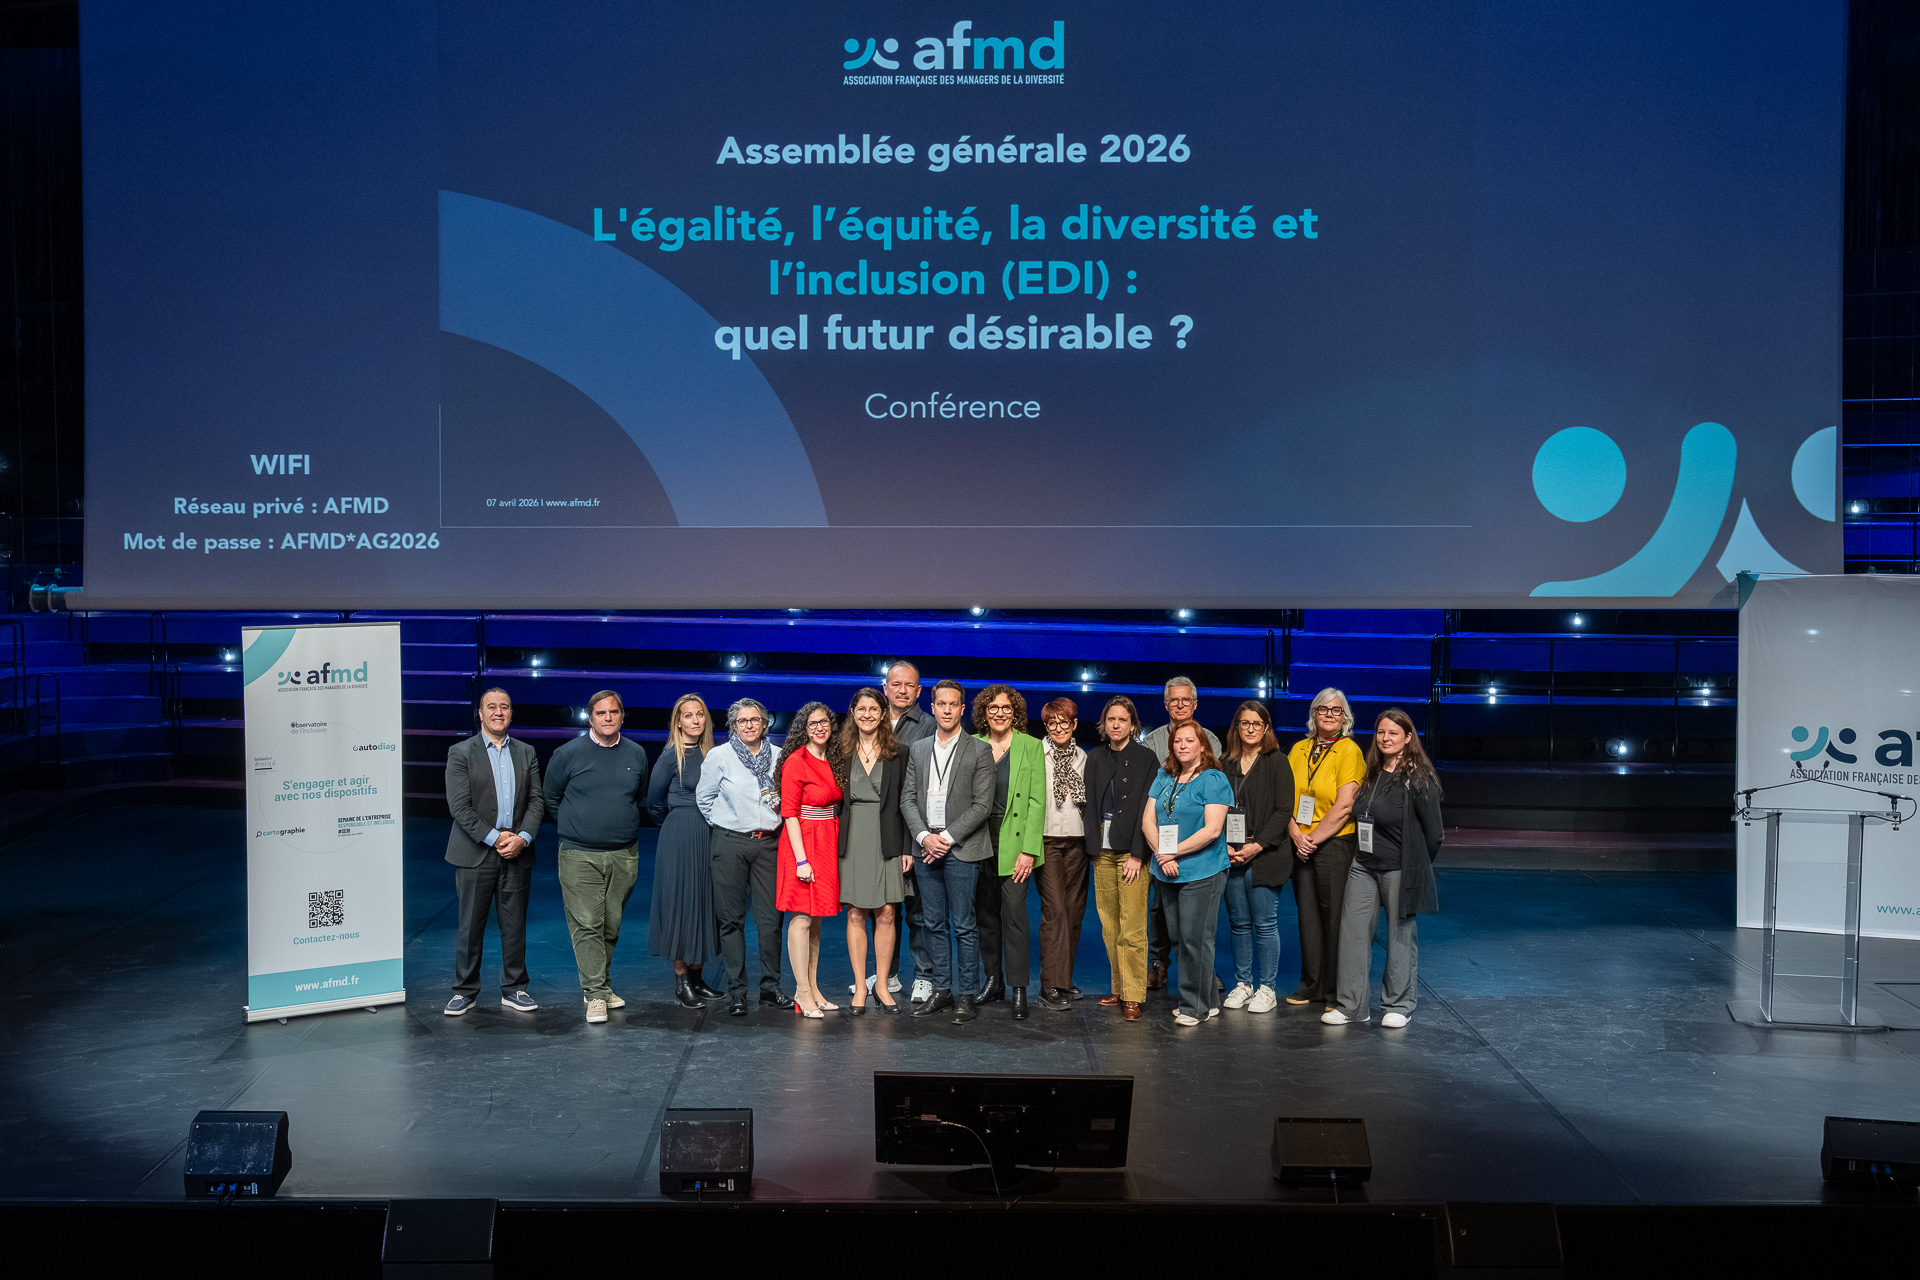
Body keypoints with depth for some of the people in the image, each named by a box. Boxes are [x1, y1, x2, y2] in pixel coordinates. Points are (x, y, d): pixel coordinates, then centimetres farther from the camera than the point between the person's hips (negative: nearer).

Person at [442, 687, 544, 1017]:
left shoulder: (526, 753, 11)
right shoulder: (460, 753, 0)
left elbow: (536, 801, 7)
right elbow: (459, 806, -8)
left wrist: (522, 837, -9)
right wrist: (493, 838, -14)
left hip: (517, 853, 3)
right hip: (476, 853, -3)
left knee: (515, 925, 7)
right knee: (470, 926, 2)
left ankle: (513, 990, 17)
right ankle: (465, 991, 14)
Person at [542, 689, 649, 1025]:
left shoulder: (636, 754, 7)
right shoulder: (568, 754, -2)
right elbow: (551, 799, 10)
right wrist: (578, 823, 11)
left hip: (624, 856, 3)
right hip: (580, 856, -3)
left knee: (611, 926, 9)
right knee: (587, 925, -8)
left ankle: (602, 984, 22)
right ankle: (595, 994, -5)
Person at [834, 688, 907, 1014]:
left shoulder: (896, 752, 4)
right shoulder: (842, 751, 7)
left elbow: (905, 802, 3)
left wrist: (907, 847, -3)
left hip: (886, 840, -1)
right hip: (852, 839, 1)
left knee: (886, 914, 0)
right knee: (855, 914, 2)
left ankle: (882, 984, 12)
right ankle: (860, 986, 10)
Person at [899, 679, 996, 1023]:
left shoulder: (979, 751, 0)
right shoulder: (917, 750, 12)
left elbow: (982, 804, -6)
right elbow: (907, 799, 8)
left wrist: (947, 838, -12)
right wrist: (924, 836, -8)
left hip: (961, 850, -4)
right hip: (925, 850, 4)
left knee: (963, 926, -2)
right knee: (934, 925, 9)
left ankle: (966, 995, 5)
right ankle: (940, 990, 18)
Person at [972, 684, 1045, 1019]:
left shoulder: (1031, 746, -1)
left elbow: (1037, 801, -5)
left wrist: (1029, 850, -11)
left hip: (1014, 841, -3)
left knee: (1014, 911, -8)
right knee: (985, 912, 9)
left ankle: (1018, 989, -2)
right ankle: (993, 978, 22)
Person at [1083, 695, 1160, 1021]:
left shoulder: (1145, 758, -1)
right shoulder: (1095, 758, 12)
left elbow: (1147, 808, -6)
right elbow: (1091, 804, 12)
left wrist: (1137, 855, -12)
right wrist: (1093, 847, 3)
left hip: (1132, 850, -4)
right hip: (1102, 850, 4)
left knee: (1132, 929, -7)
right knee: (1109, 926, 7)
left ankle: (1132, 996, 0)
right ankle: (1119, 988, 18)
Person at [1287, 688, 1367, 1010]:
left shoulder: (1349, 751, -5)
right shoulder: (1299, 749, 10)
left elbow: (1344, 806, -12)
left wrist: (1314, 837, -11)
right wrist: (1295, 833, -6)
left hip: (1335, 842, -5)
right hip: (1301, 845, 5)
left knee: (1334, 916, -1)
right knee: (1307, 913, 10)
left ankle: (1335, 991, 10)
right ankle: (1310, 985, 22)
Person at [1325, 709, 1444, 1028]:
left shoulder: (1418, 778, -11)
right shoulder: (1372, 774, 10)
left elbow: (1434, 833, -8)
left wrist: (1416, 867, 1)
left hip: (1399, 870, -6)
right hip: (1363, 866, 7)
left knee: (1401, 936, 5)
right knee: (1353, 931, 4)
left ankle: (1398, 1006, 19)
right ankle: (1350, 1005, 12)